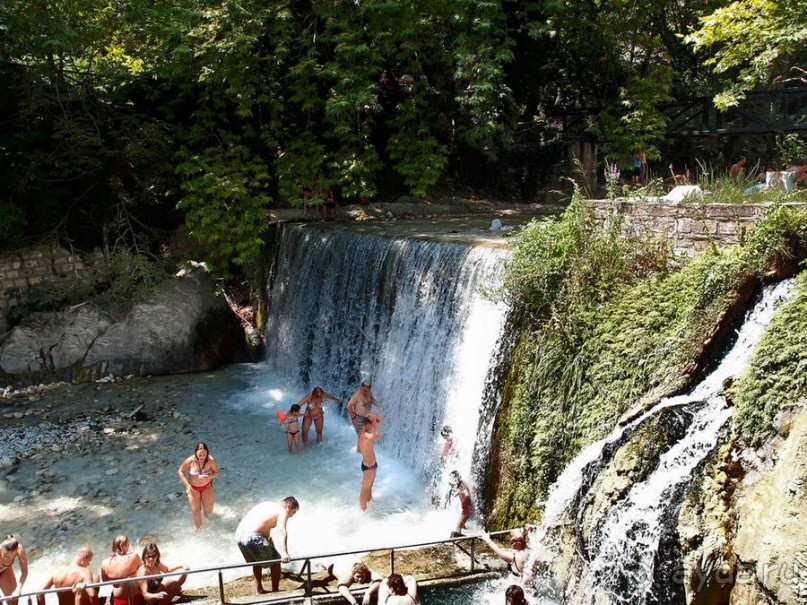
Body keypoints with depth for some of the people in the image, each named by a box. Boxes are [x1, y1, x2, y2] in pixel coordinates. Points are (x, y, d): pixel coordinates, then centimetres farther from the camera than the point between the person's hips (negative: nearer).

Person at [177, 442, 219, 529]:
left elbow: (216, 473, -9)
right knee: (196, 512, 2)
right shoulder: (190, 460, -24)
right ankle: (199, 529, 31)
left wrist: (209, 476, -31)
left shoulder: (211, 460, -23)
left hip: (207, 486, 0)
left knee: (209, 511, 0)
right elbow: (180, 471, -9)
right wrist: (187, 485, -16)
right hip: (193, 488, 0)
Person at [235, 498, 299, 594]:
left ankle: (259, 590, 37)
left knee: (256, 561, 31)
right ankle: (275, 592, 18)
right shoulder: (283, 511, 0)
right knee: (275, 561, 11)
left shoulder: (267, 505, 26)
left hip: (239, 535, 8)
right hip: (252, 536, -8)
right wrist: (284, 553, -31)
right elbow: (281, 531, -19)